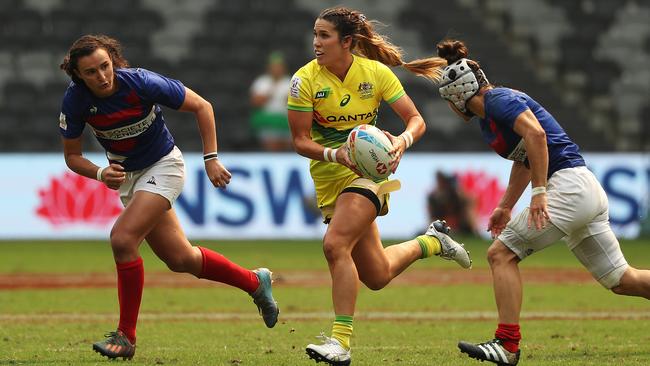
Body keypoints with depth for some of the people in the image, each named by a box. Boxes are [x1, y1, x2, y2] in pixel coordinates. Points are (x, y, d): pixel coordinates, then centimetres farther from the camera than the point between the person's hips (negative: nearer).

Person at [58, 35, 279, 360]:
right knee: (179, 258, 9)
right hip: (127, 174, 5)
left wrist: (210, 159, -16)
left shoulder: (141, 83, -26)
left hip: (163, 165, -5)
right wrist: (100, 173, -24)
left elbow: (201, 105, -14)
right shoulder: (75, 101, -16)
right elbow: (71, 155, -4)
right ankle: (255, 282, 32)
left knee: (122, 238, -23)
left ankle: (126, 336, -12)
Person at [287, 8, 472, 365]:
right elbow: (300, 140, -9)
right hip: (328, 178, 3)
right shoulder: (305, 79, -10)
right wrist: (335, 154, -27)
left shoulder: (375, 72, -10)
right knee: (376, 276, 8)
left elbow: (415, 119, -4)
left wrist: (402, 141, -27)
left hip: (368, 170, -3)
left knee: (335, 244, -27)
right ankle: (432, 241, 38)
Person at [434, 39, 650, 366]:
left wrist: (540, 192, -24)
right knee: (623, 281, 11)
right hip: (587, 192, 10)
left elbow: (536, 133, -23)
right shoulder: (486, 118, 21)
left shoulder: (497, 100, -7)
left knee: (502, 253, -9)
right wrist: (506, 206, 31)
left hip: (568, 184, -10)